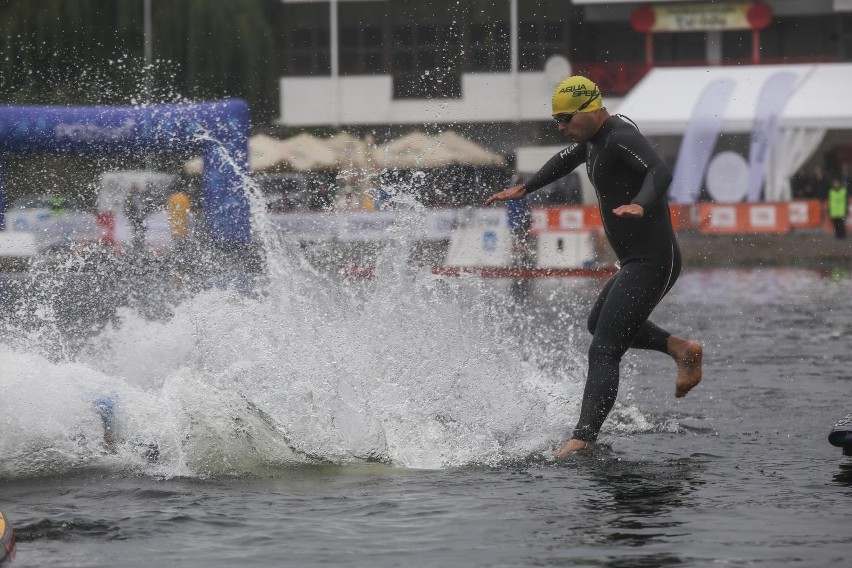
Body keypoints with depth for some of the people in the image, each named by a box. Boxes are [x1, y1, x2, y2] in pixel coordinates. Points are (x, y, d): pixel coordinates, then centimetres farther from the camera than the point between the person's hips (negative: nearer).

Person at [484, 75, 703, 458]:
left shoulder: (620, 137, -18)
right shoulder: (594, 139, 13)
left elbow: (660, 172, -36)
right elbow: (566, 161, 36)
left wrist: (640, 205, -55)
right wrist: (523, 189, 40)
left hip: (652, 262, -11)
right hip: (634, 263, 11)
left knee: (604, 351, -17)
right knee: (599, 323, 29)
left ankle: (583, 438, -25)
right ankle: (682, 350, 24)